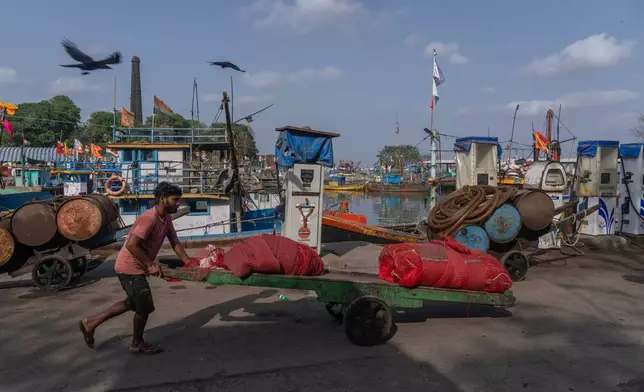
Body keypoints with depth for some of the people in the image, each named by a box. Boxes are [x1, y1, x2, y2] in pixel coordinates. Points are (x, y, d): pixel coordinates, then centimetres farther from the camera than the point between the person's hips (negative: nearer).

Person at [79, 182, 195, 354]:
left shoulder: (166, 218, 3)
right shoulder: (149, 218, -26)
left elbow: (175, 243, 7)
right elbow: (131, 245, -32)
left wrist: (190, 264, -3)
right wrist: (151, 265, -27)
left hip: (137, 267, 10)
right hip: (130, 267, -10)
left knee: (133, 302, 23)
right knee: (145, 306, 3)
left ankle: (91, 323, 33)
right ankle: (137, 344, 24)